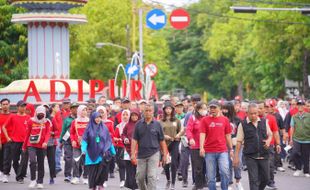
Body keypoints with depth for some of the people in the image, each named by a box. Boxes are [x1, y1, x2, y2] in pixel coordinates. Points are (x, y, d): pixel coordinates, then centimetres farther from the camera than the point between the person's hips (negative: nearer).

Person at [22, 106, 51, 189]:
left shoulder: (47, 122, 3)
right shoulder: (31, 121, 3)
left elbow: (47, 133, -7)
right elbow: (27, 134, 9)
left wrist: (45, 142, -25)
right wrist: (24, 146, 13)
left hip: (42, 146, 1)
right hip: (31, 145, -1)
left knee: (41, 164, 7)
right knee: (33, 161, -19)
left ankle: (40, 182, 17)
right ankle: (33, 180, -10)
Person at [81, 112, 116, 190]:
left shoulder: (104, 128, 6)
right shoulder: (89, 128, 2)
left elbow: (109, 140, 10)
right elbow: (85, 140, 0)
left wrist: (113, 151, 10)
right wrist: (83, 149, -16)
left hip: (102, 153, 0)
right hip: (92, 153, 0)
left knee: (103, 169, -14)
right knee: (93, 171, 3)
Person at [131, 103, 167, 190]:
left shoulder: (157, 124, 0)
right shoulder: (139, 124, 2)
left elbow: (162, 141, 5)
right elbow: (134, 140, 1)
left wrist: (164, 154, 4)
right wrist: (133, 154, -7)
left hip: (154, 154, -2)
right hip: (141, 154, 2)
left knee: (152, 176, -9)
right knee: (139, 177, 8)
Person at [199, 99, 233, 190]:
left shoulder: (225, 119, 8)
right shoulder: (205, 120, 3)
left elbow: (228, 135, 13)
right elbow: (202, 134, -5)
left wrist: (231, 149, 13)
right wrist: (201, 147, -19)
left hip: (222, 151, 0)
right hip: (209, 152, 0)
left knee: (225, 171, -14)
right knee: (211, 176, 4)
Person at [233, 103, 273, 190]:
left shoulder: (264, 122, 6)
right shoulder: (243, 125, -3)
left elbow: (270, 134, 18)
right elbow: (239, 141, -1)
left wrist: (268, 140, -5)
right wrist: (236, 156, -3)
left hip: (263, 156, 4)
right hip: (250, 157, -4)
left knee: (265, 178, 11)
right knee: (253, 180, -5)